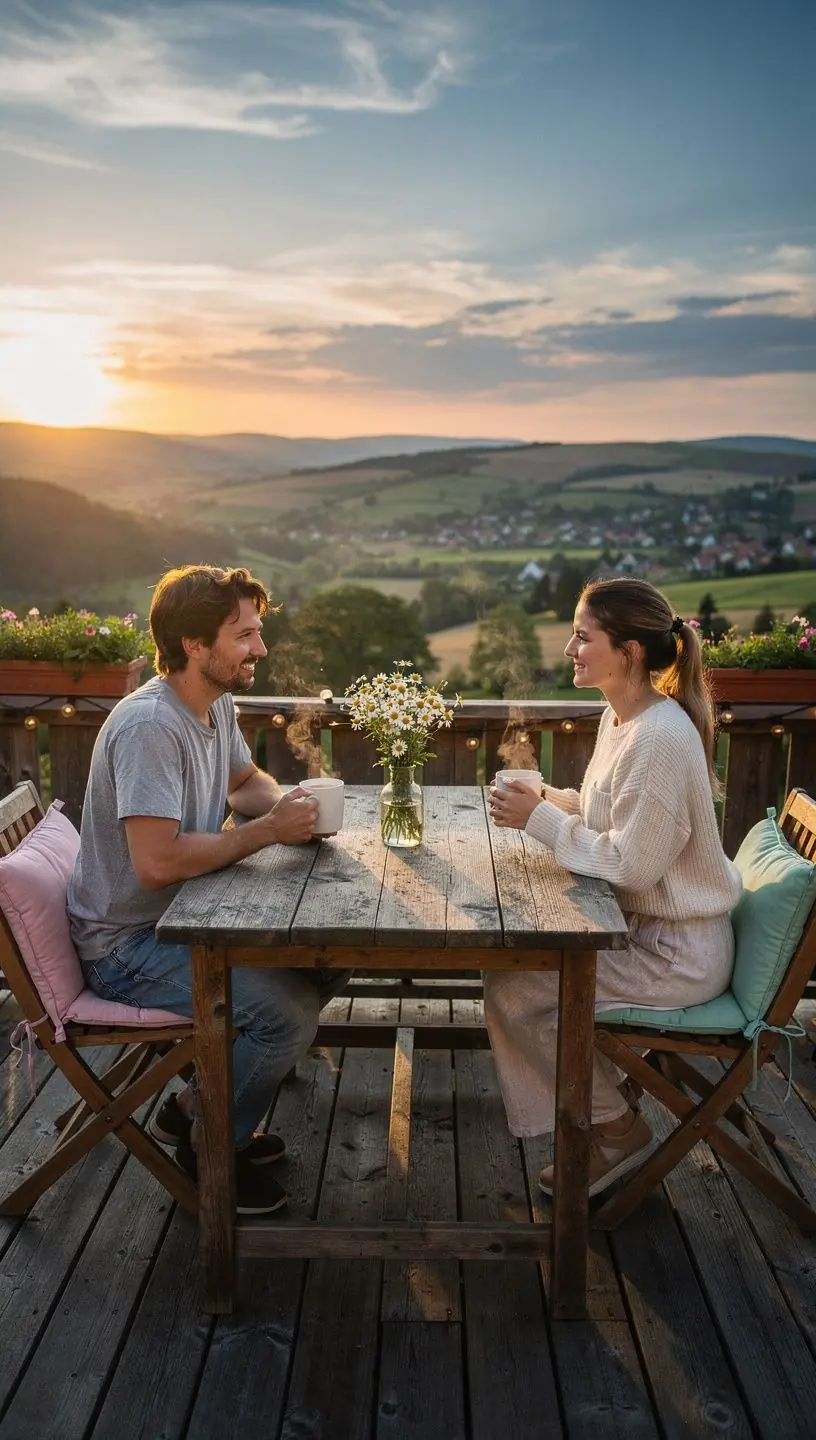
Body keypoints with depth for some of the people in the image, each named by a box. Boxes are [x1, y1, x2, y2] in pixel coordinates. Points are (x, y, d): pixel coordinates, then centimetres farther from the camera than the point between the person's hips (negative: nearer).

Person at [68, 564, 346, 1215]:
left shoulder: (217, 704, 3)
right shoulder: (149, 725, -27)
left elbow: (247, 782, 20)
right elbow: (157, 861, -33)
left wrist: (289, 804, -4)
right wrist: (268, 830, -23)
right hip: (125, 944, -10)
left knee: (331, 961, 4)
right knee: (289, 1012, -22)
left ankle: (200, 1104, 17)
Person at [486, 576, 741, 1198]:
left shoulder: (661, 739, -27)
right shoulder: (621, 716, 3)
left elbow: (631, 863, -26)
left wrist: (540, 819, -19)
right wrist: (549, 800, -2)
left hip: (679, 954, -9)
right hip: (645, 925, 9)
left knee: (510, 988, -10)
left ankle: (616, 1128, 10)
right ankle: (608, 1095, 20)